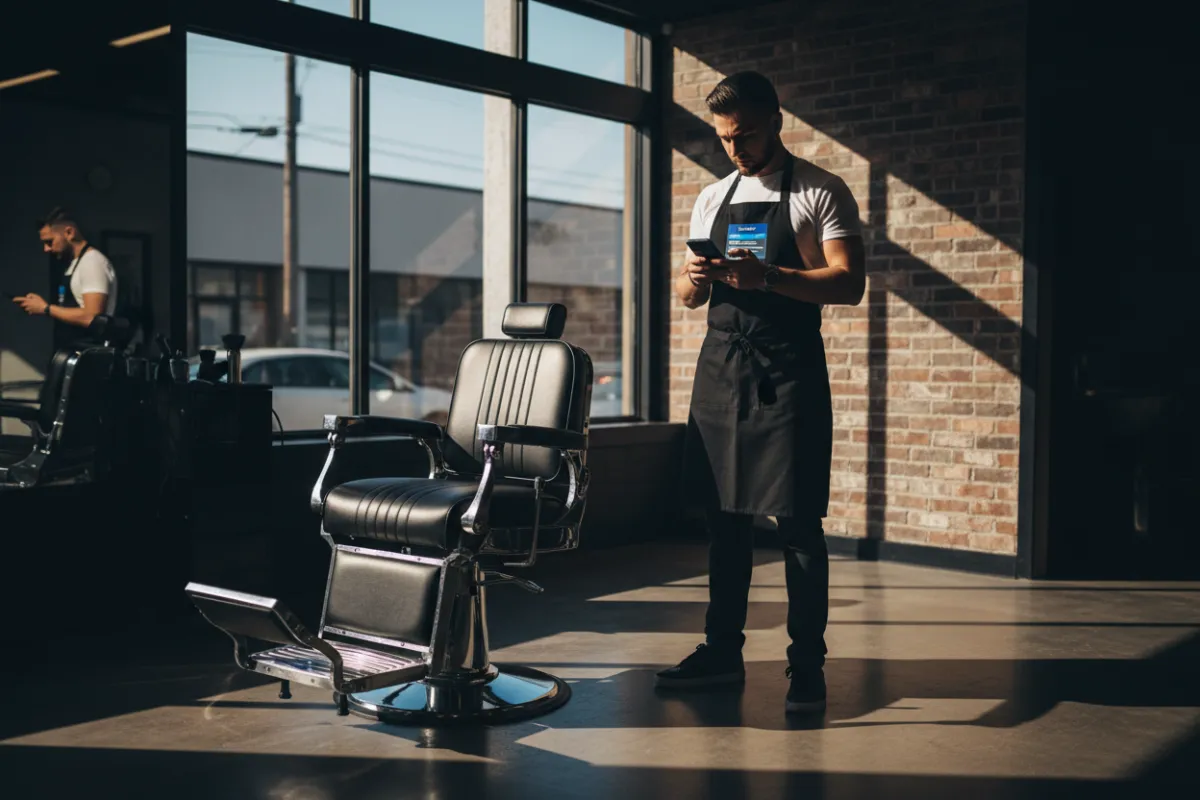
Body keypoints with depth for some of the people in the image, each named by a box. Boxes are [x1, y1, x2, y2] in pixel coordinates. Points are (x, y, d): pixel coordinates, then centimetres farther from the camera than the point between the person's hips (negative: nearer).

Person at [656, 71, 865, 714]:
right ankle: (723, 651, 20)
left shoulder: (821, 193, 0)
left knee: (797, 521, -5)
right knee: (724, 515, 9)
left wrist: (767, 277, -24)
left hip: (788, 372, -5)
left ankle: (807, 664, 4)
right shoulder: (712, 198, 17)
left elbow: (849, 285, -11)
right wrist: (693, 278, -6)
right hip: (720, 366, 5)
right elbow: (688, 295, 18)